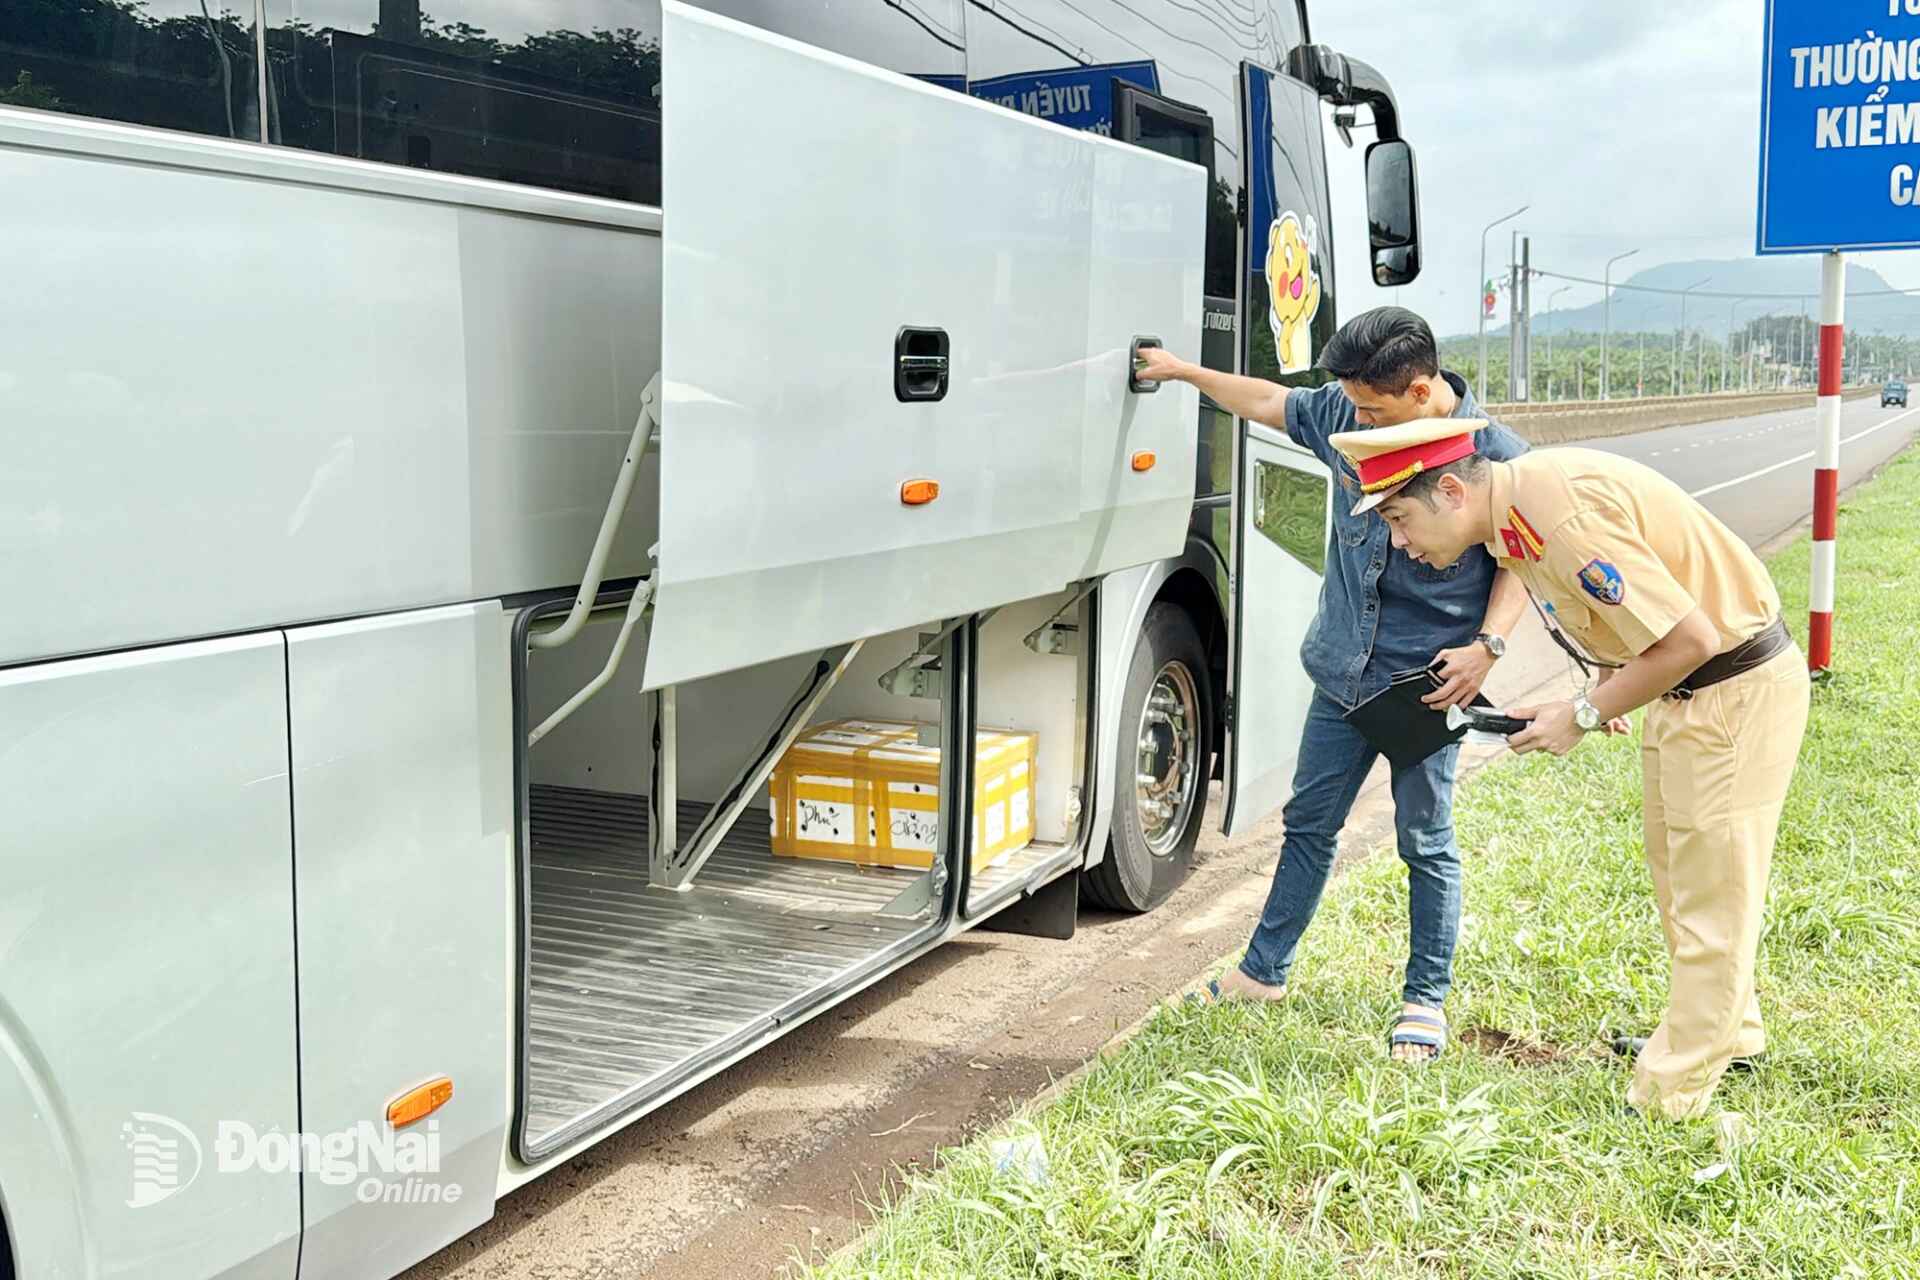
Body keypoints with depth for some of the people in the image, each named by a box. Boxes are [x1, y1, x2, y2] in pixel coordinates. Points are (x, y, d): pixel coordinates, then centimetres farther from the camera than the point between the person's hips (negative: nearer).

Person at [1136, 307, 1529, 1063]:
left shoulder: (1493, 455, -15)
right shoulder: (1346, 418, -2)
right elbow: (1270, 403, 16)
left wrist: (1488, 644, -19)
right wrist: (1185, 372, 22)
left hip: (1426, 683, -5)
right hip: (1343, 673, 5)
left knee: (1426, 844, 6)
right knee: (1308, 823, 15)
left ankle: (1426, 999, 21)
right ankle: (1264, 972, 28)